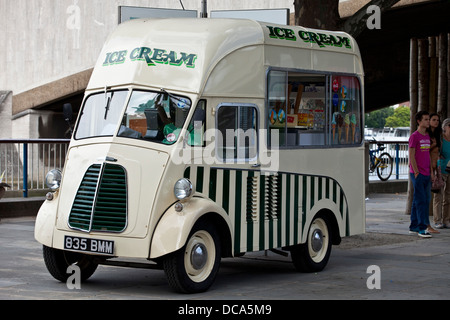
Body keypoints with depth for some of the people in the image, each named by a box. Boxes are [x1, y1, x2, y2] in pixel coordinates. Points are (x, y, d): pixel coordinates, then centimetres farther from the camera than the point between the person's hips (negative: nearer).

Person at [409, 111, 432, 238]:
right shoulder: (414, 136, -9)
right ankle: (421, 228, -10)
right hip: (417, 173, -8)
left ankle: (414, 226, 18)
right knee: (421, 201, -10)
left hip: (426, 174, 8)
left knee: (420, 200, 11)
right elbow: (411, 156, -11)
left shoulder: (427, 136, 15)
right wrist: (416, 172, -13)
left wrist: (431, 171, 13)